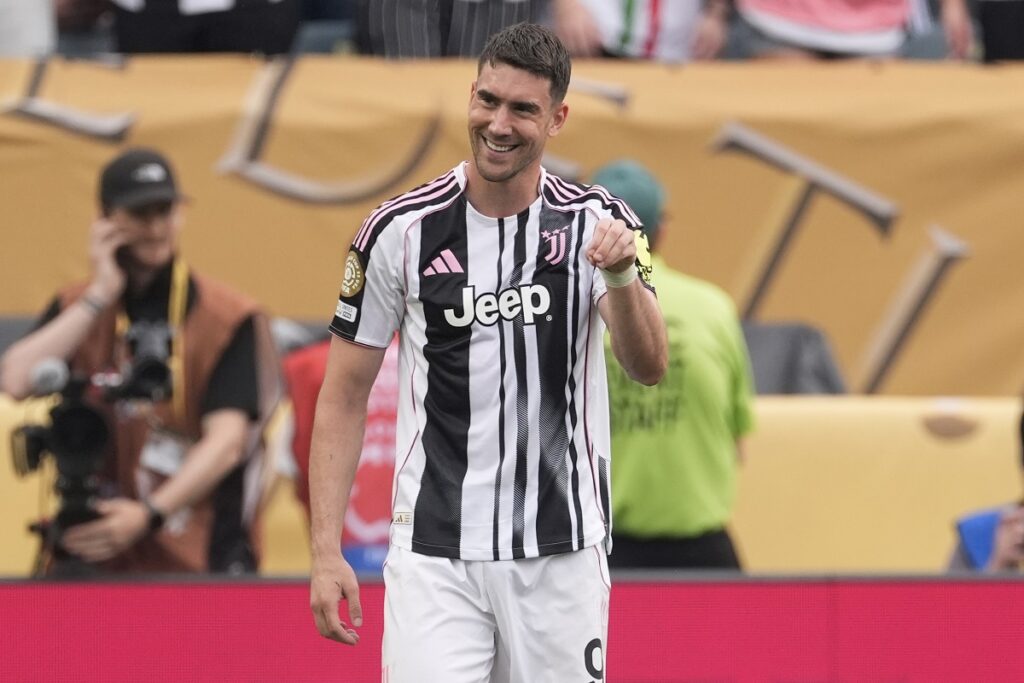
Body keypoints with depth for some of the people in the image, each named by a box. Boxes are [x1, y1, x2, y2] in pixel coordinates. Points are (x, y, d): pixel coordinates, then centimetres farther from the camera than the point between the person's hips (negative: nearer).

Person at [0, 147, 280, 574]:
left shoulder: (226, 318, 1)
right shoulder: (76, 310, 11)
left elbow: (226, 441, -9)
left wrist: (149, 515, -22)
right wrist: (100, 296, -5)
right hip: (92, 555, 2)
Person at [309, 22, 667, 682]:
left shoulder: (596, 224, -1)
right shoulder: (400, 231, -2)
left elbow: (650, 368, -13)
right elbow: (344, 398, 3)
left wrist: (622, 275, -34)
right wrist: (326, 552, -5)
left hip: (562, 552, 1)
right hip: (434, 552, -1)